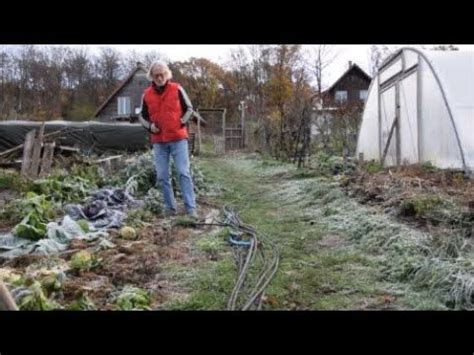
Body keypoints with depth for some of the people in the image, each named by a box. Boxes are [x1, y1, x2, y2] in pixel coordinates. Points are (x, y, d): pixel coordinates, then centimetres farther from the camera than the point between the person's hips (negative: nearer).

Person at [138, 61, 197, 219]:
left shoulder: (177, 89, 0)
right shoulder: (147, 94, 7)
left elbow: (189, 108, 7)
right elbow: (142, 116, 17)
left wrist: (182, 121, -9)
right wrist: (149, 126, -2)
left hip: (178, 138, -3)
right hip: (158, 141, 3)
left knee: (184, 173, -7)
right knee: (162, 176, 4)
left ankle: (191, 208, -6)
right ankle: (170, 208, 14)